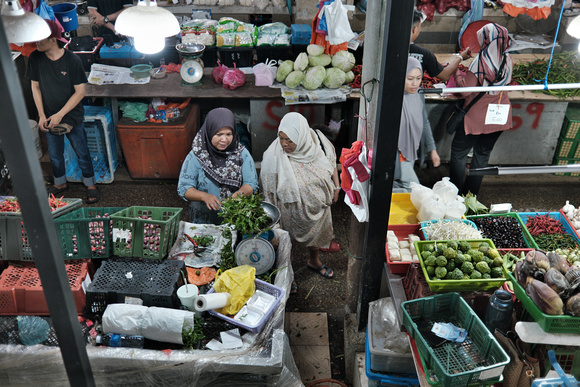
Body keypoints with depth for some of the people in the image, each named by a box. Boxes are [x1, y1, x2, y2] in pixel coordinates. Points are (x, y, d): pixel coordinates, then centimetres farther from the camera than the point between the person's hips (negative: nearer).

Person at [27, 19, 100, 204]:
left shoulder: (72, 60, -18)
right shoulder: (35, 58, -9)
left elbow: (80, 92, -16)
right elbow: (35, 87, 0)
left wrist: (60, 115, -18)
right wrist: (42, 116, -6)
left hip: (72, 117, -3)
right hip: (49, 118, 3)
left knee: (82, 153, 10)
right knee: (55, 155, 18)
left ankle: (91, 185, 29)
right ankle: (60, 183, 40)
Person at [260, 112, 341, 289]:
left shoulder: (318, 141, -20)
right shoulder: (274, 156, -29)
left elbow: (331, 162, 2)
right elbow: (269, 192, -18)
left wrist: (336, 186, 5)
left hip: (318, 206, 4)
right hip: (292, 211, -4)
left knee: (317, 232, 29)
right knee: (288, 242, 18)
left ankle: (314, 261, 60)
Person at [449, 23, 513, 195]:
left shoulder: (480, 61, -18)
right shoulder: (508, 60, 0)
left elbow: (466, 90, -19)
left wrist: (457, 73, -4)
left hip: (477, 115, -6)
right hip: (499, 116, 6)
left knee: (459, 152, 7)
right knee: (482, 155, 15)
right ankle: (471, 195, 23)